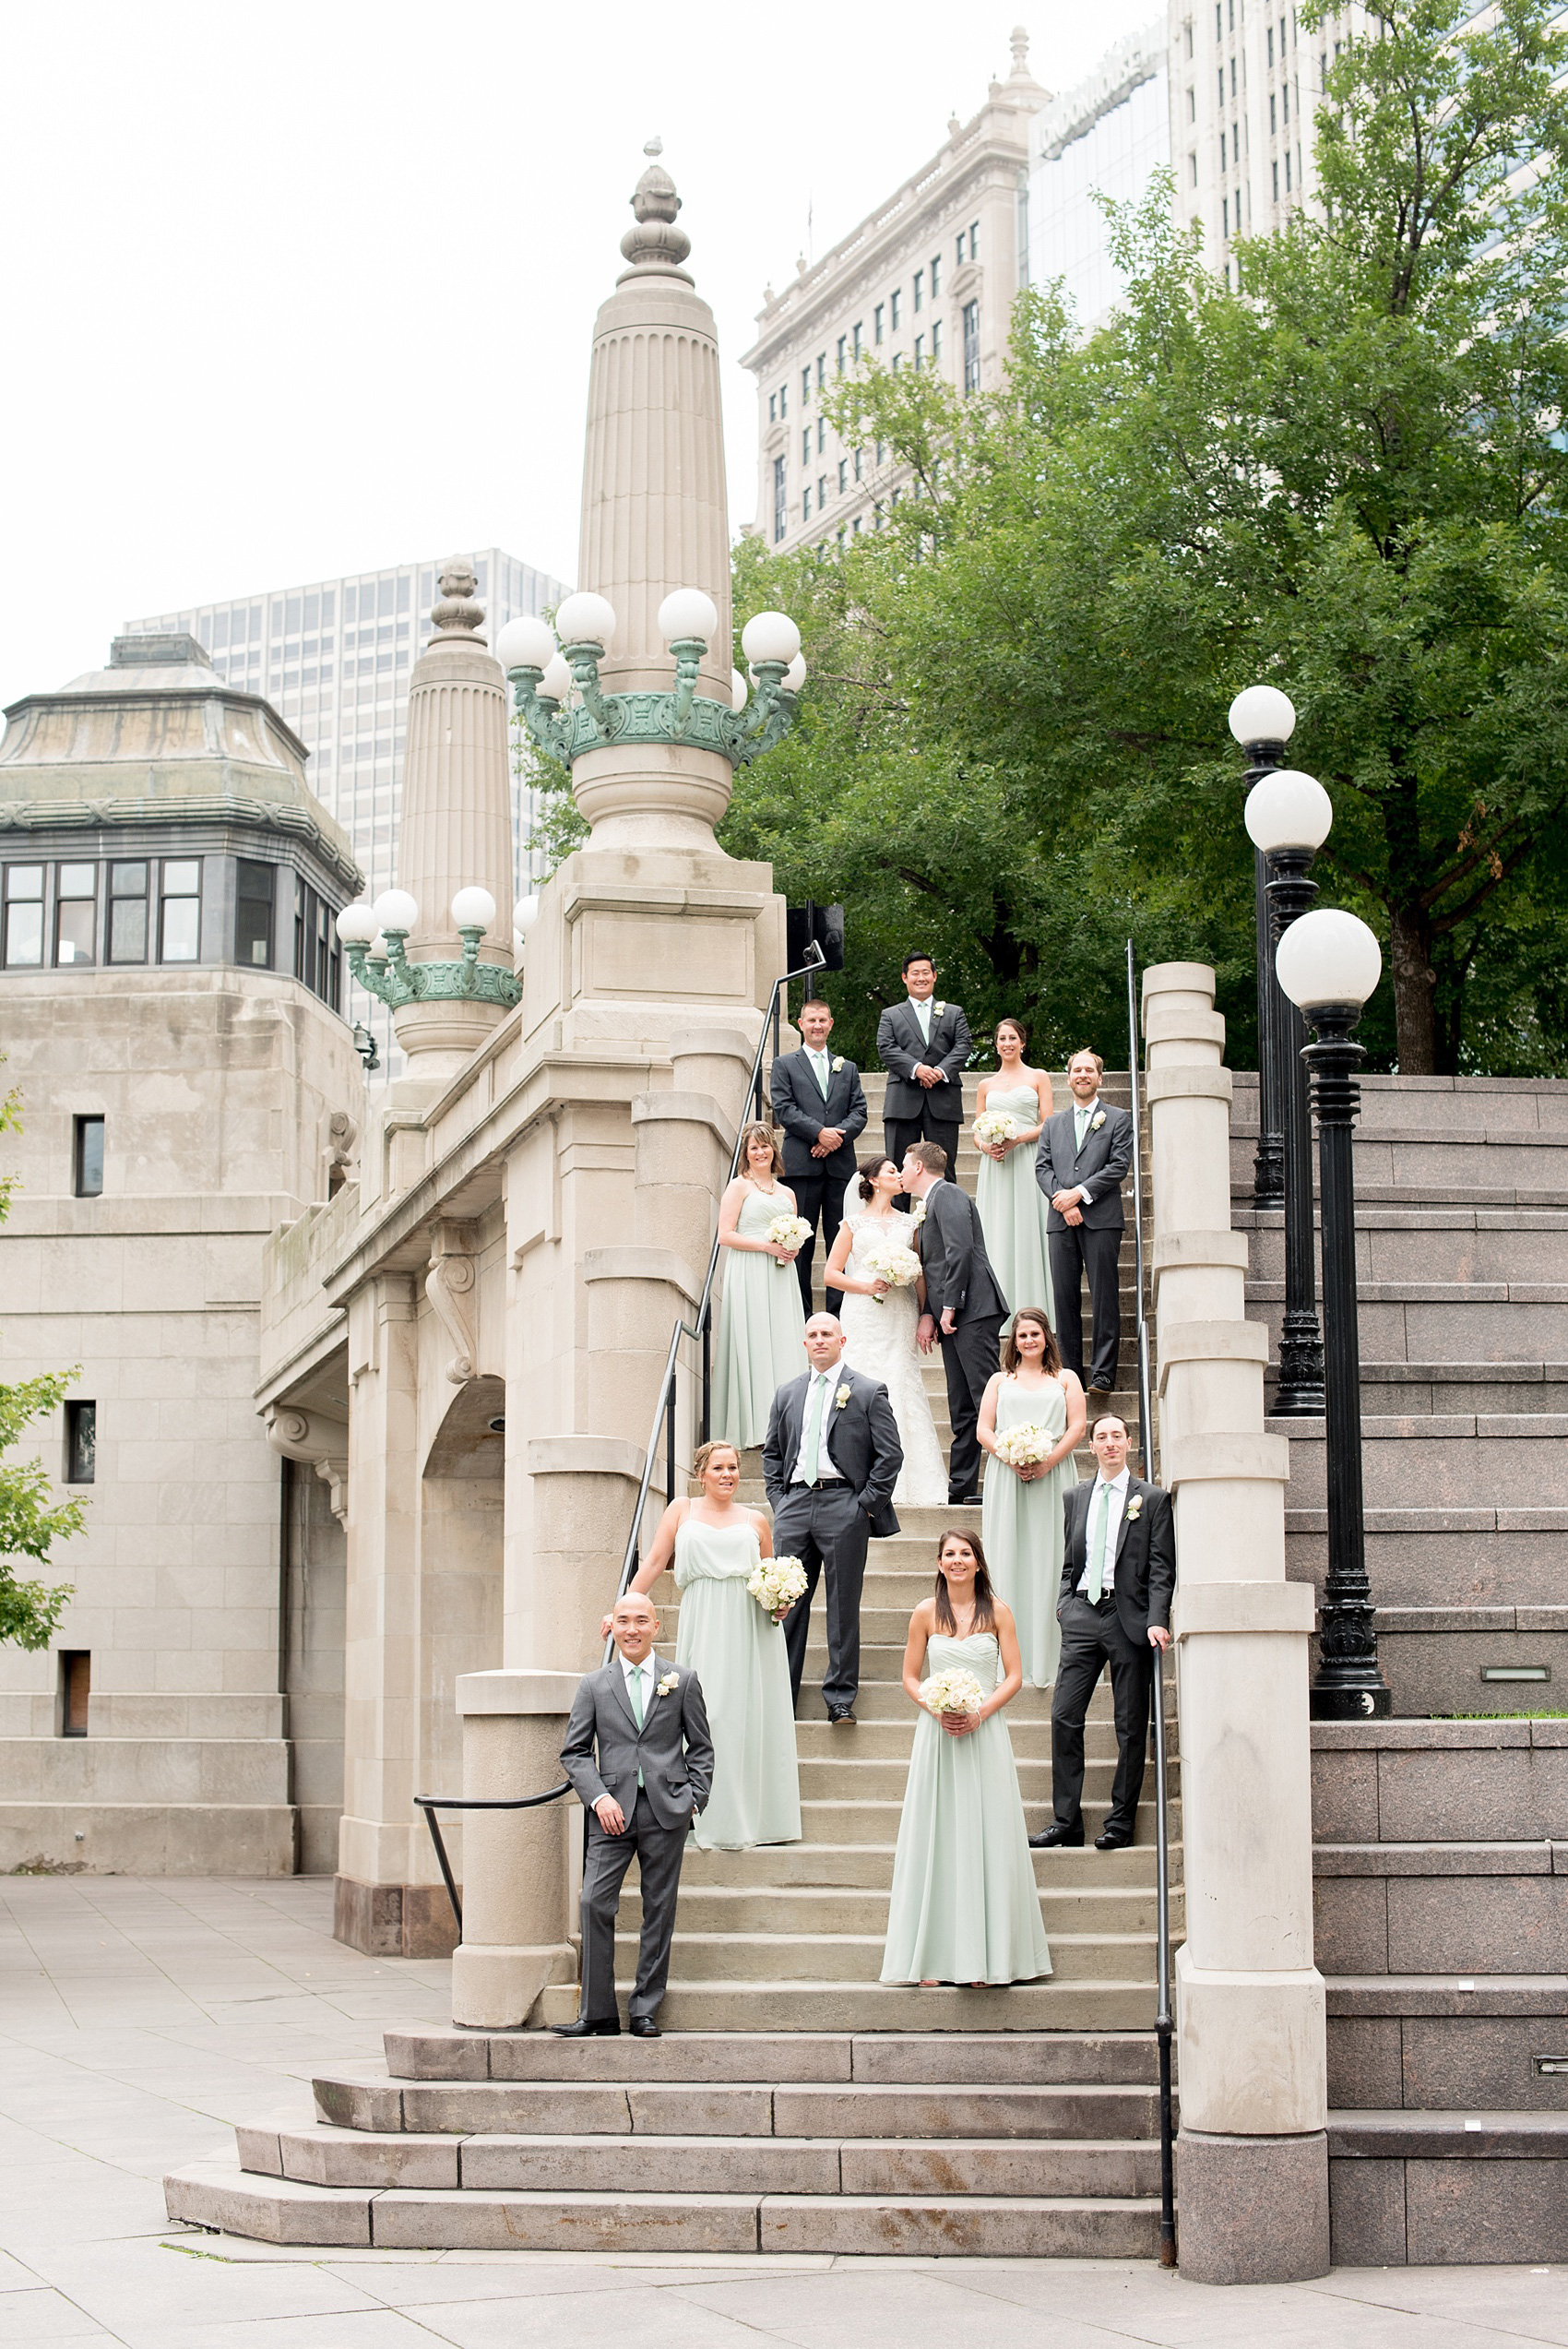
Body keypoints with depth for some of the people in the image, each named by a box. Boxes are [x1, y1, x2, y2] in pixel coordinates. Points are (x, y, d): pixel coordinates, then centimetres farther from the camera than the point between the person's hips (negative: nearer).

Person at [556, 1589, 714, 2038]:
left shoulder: (683, 1680, 8)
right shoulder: (593, 1685, 9)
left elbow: (701, 1747, 12)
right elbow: (574, 1752, 9)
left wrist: (695, 1799, -1)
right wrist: (598, 1797, -6)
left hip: (666, 1812, 0)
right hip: (613, 1811, 0)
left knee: (658, 1911, 3)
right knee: (595, 1904, -10)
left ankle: (645, 2010, 11)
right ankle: (597, 2013, -4)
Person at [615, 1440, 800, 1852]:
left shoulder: (755, 1520, 16)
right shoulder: (682, 1511, 13)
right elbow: (654, 1562, 8)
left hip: (752, 1629, 2)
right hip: (704, 1627, -1)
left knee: (753, 1716, -1)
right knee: (708, 1715, -8)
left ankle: (760, 1818, 6)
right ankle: (718, 1825, -5)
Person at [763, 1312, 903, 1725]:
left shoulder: (869, 1392, 3)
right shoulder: (787, 1394, 16)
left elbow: (890, 1454, 0)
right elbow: (772, 1453, 22)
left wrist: (867, 1503, -6)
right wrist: (778, 1500, 9)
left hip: (843, 1505, -4)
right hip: (794, 1504, 4)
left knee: (843, 1605, 0)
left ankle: (840, 1698, 6)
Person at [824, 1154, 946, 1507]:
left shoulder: (908, 1224, 15)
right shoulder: (854, 1223, 7)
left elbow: (921, 1275, 13)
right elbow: (832, 1274, 4)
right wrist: (866, 1286, -10)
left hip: (900, 1317, 2)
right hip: (863, 1317, -2)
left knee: (901, 1388, -5)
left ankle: (907, 1482, -2)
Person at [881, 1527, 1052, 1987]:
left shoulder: (997, 1611, 3)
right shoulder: (926, 1613, 4)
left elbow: (1014, 1676, 2)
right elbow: (910, 1678, 7)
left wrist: (979, 1713, -12)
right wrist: (938, 1709, -11)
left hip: (985, 1732, 0)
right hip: (936, 1733, 0)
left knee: (985, 1838, -1)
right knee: (936, 1840, 0)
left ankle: (983, 1954, 3)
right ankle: (932, 1957, 2)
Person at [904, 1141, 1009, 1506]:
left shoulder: (947, 1195, -4)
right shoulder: (929, 1205, 25)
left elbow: (960, 1250, -16)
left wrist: (949, 1306, -16)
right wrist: (928, 1315, 10)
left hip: (972, 1311, -10)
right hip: (951, 1316, 10)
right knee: (961, 1407, 9)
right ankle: (962, 1486, 11)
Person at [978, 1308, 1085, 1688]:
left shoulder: (1065, 1380, 16)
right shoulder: (1000, 1381, 19)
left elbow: (1077, 1427, 4)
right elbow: (984, 1430, 8)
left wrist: (1047, 1462, -11)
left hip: (1053, 1475, -1)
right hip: (1006, 1476, 1)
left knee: (1050, 1561, -5)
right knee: (1008, 1558, -4)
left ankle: (1048, 1662, -5)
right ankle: (1012, 1661, -4)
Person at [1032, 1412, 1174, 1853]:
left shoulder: (1152, 1499, 4)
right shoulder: (1075, 1498, 16)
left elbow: (1161, 1568, -1)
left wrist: (1157, 1620, -12)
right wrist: (1065, 1605, 6)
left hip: (1129, 1617, -3)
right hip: (1082, 1614, 3)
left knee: (1130, 1726, 1)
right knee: (1064, 1717, -4)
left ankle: (1121, 1822, 8)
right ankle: (1066, 1821, 2)